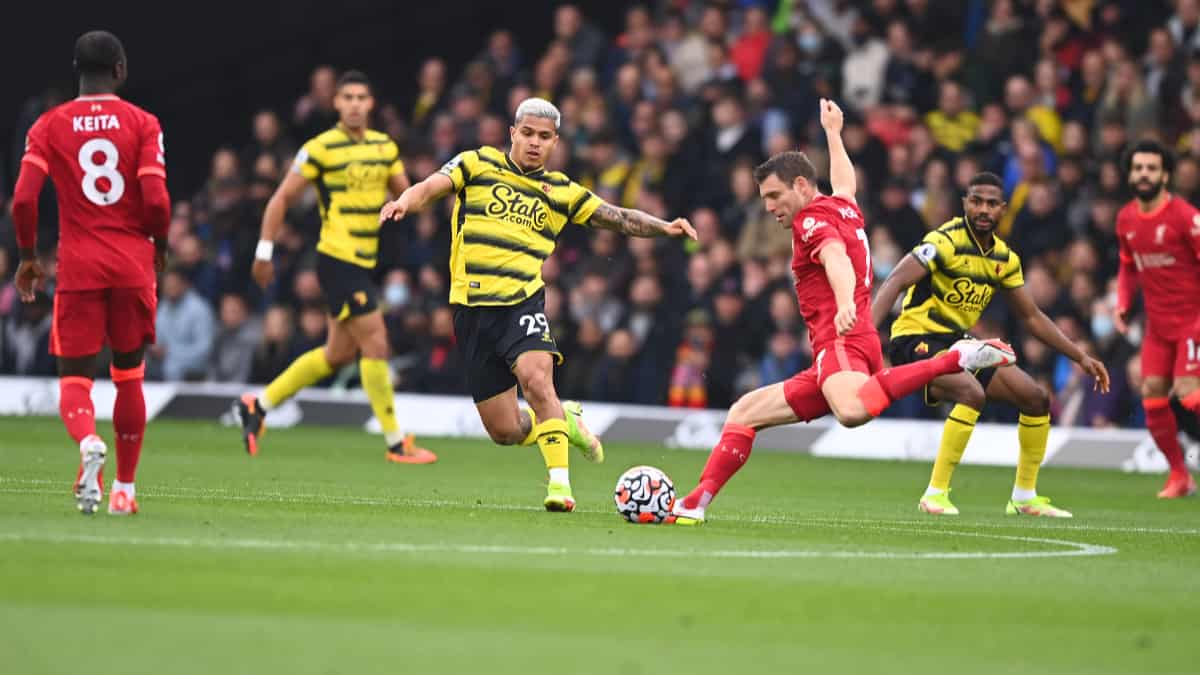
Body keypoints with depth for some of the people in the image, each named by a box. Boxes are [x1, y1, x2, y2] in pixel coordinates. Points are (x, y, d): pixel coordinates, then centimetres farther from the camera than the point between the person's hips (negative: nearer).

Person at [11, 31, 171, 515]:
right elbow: (156, 200, -10)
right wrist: (160, 247, 9)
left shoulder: (49, 126, 2)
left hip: (78, 266, 0)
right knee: (129, 377, 14)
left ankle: (88, 443, -31)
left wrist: (27, 256, 6)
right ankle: (124, 488, 17)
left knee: (74, 377, 2)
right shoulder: (142, 123, 0)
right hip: (133, 265, 0)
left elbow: (23, 198, -8)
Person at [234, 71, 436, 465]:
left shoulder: (384, 147, 10)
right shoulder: (321, 148, -9)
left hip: (363, 262, 8)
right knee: (376, 343, -10)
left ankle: (259, 406, 25)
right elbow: (282, 199, -5)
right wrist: (264, 252, -7)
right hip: (337, 259, -8)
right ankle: (395, 443, -4)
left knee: (339, 354, 13)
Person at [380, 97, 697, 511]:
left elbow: (619, 219, 15)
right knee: (505, 431, 1)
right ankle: (565, 419, 33)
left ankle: (559, 483, -26)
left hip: (523, 302, 0)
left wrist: (663, 227, 0)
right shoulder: (477, 165, 6)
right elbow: (431, 188, -6)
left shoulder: (561, 191, 11)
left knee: (536, 379, -31)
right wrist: (405, 202, -28)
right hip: (473, 308, 0)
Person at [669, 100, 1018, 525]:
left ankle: (959, 357, -34)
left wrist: (846, 303, -43)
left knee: (853, 412, -43)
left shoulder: (814, 220, -1)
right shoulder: (845, 207, 26)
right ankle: (694, 505, 10)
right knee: (743, 414, 15)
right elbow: (845, 182, 51)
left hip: (841, 342, -11)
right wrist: (833, 133, 68)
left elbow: (837, 259, -23)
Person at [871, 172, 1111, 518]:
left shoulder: (1004, 258, 7)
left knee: (1037, 398, 3)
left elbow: (1032, 317, 18)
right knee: (972, 392, -34)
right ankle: (935, 494, -27)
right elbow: (896, 281, -29)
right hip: (918, 338, -8)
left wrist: (1080, 357, 14)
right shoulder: (945, 241, -17)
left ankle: (1025, 496, 17)